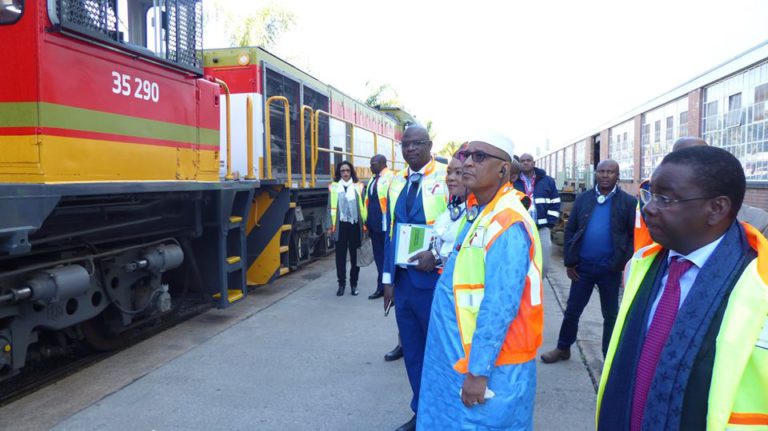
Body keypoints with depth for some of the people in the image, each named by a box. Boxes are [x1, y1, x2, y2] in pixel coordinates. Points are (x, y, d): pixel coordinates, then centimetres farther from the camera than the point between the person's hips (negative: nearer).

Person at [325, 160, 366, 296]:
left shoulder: (358, 186, 2)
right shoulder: (333, 187, 3)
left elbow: (363, 207, 1)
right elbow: (330, 208, 4)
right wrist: (330, 226, -1)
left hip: (355, 225, 0)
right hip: (340, 226, 0)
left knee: (355, 255, 6)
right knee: (340, 256, 5)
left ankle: (353, 284, 18)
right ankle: (341, 284, 16)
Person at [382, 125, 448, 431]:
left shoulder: (448, 178, -8)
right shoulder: (396, 183, 10)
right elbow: (390, 233, 12)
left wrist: (438, 256, -21)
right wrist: (388, 279, 10)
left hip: (434, 280, -5)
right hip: (403, 279, 6)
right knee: (412, 351, 16)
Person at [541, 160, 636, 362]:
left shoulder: (628, 202, -3)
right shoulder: (583, 198, 3)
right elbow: (570, 230, 4)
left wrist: (623, 262, -11)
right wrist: (569, 261, -1)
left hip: (610, 269, -2)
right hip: (582, 266, 2)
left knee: (610, 314, 12)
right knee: (572, 311, 11)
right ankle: (563, 348, 28)